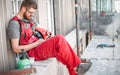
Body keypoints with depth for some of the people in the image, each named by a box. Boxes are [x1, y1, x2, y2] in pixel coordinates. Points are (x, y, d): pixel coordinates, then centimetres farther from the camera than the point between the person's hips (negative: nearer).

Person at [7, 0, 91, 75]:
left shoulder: (29, 19, 11)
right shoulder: (14, 23, -14)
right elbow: (16, 49, -17)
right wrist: (37, 43, -16)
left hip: (38, 47, 9)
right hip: (32, 52, -9)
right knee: (59, 39, -25)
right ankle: (76, 66, -12)